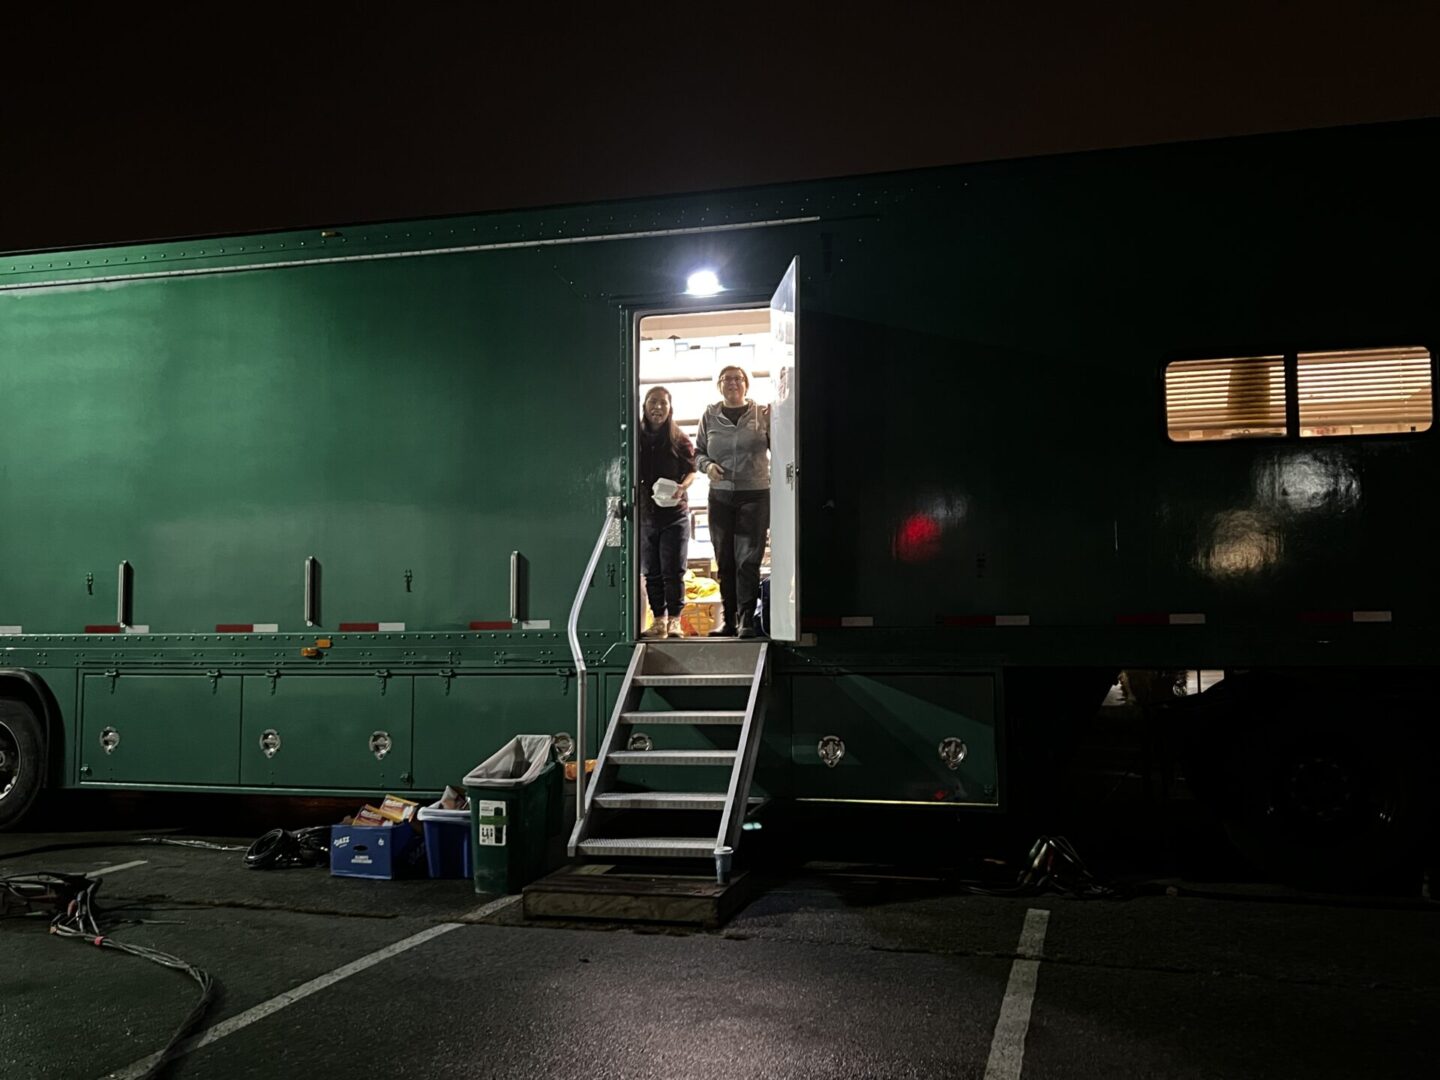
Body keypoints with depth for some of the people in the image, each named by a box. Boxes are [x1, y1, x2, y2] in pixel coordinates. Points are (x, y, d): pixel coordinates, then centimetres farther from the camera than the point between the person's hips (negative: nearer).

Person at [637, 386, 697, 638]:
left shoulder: (680, 440, 0)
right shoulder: (636, 439, 3)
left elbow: (691, 470, 4)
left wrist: (682, 487, -16)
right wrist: (639, 491, -10)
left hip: (674, 513, -2)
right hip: (644, 513, 2)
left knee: (673, 570, -2)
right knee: (651, 571, 7)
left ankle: (674, 620, 5)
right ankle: (659, 620, 14)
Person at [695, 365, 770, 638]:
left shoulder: (762, 414, 4)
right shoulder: (710, 416, 9)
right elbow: (698, 451, 14)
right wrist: (707, 465, -7)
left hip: (755, 495, -3)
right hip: (720, 495, 3)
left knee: (748, 559, -9)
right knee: (725, 561, 6)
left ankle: (746, 620, -8)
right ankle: (729, 620, 14)